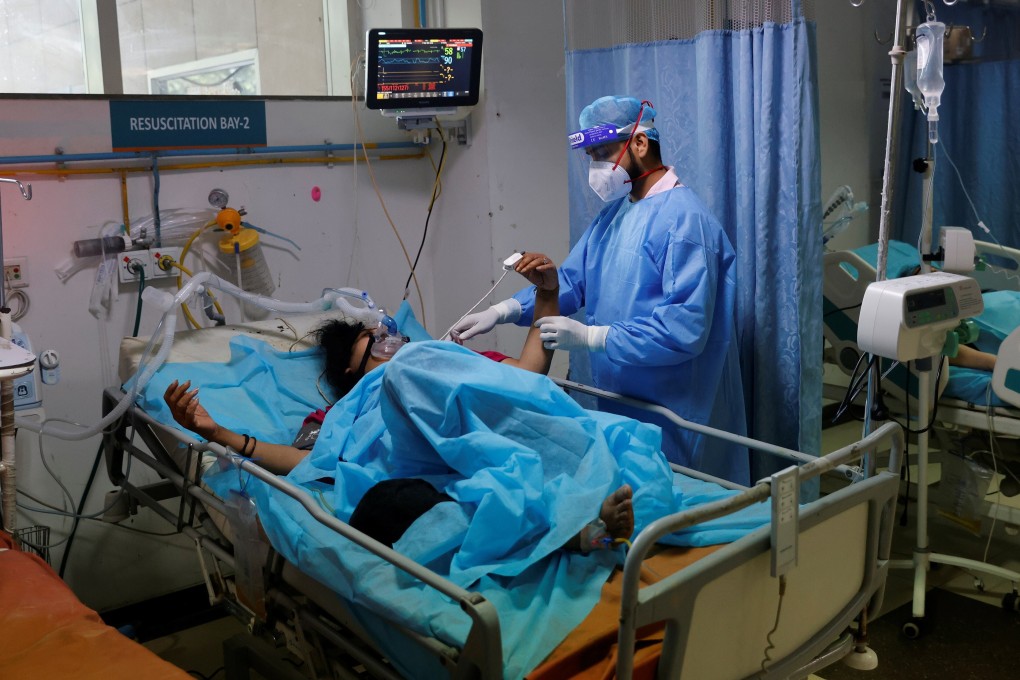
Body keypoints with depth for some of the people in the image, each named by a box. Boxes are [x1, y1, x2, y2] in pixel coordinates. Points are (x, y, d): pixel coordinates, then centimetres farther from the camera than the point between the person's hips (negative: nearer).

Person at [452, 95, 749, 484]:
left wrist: (591, 338, -25)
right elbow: (570, 281, 10)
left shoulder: (684, 219, -18)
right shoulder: (614, 212, 11)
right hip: (618, 407, 8)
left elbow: (686, 329, -25)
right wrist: (504, 311, -5)